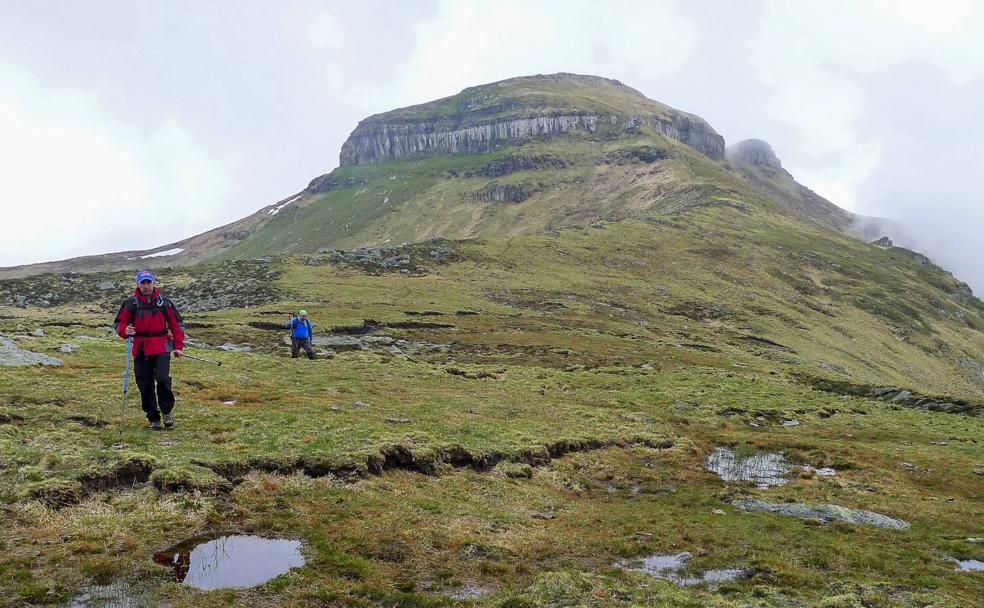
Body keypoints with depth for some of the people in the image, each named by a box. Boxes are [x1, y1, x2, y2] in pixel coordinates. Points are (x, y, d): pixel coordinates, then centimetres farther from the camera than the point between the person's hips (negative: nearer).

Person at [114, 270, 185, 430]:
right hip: (140, 349, 2)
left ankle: (166, 412, 5)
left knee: (163, 378, -17)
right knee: (145, 385, 5)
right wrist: (125, 331, -16)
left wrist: (178, 346, 3)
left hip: (161, 348, -1)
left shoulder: (164, 302, 4)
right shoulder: (130, 303, 3)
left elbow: (177, 323, 9)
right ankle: (153, 418, 18)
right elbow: (120, 323, 8)